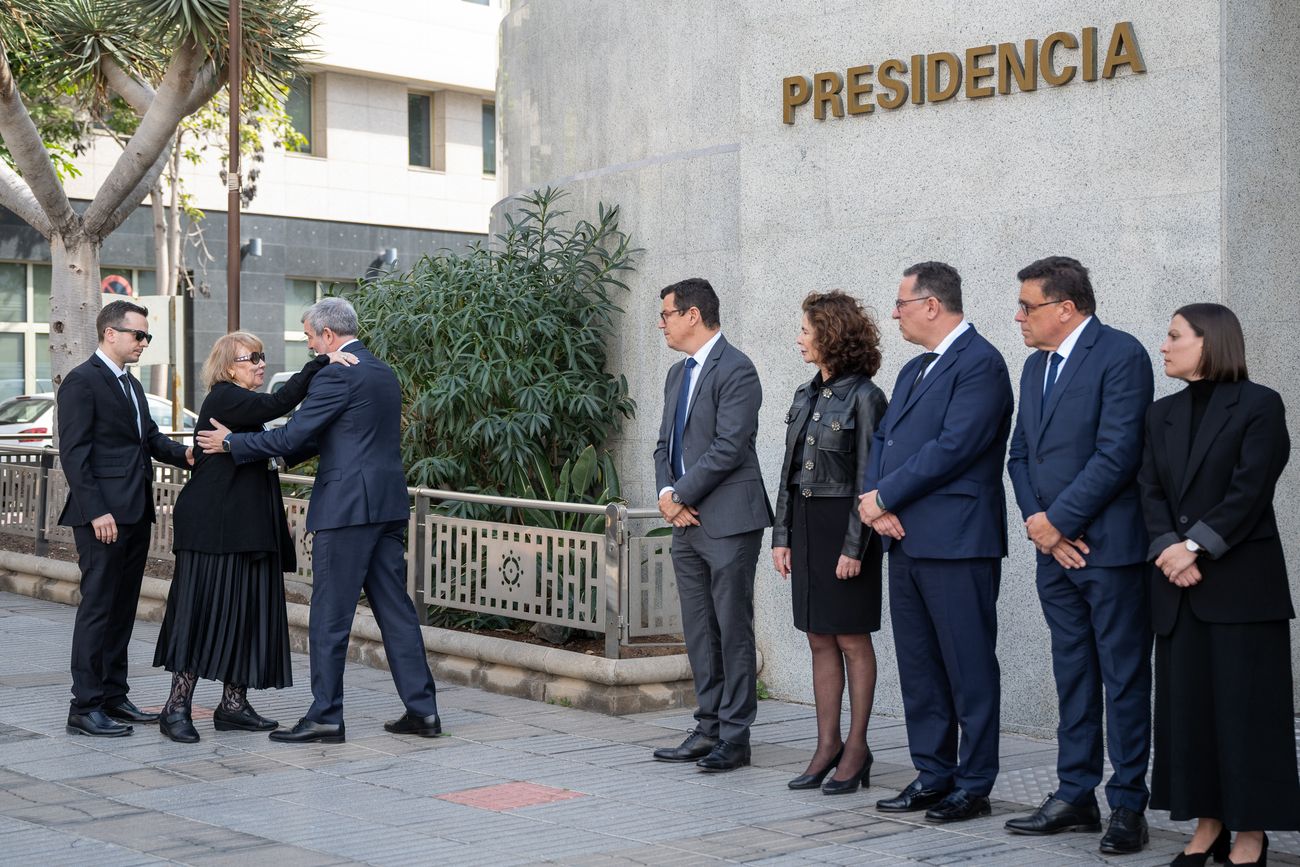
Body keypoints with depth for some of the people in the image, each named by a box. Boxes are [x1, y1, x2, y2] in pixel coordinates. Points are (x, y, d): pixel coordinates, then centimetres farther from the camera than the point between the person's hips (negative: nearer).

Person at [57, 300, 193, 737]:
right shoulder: (82, 381, -9)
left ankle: (114, 697, 20)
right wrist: (95, 511, -20)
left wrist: (184, 453, -2)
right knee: (98, 606, -6)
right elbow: (73, 453, -15)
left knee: (123, 607, 13)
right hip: (104, 515, -9)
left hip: (135, 513, 9)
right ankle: (85, 707, -1)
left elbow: (150, 437, 19)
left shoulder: (130, 384, 19)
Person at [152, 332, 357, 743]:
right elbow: (278, 403, -26)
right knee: (202, 609, -7)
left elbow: (283, 450, 19)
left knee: (247, 612, 8)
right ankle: (176, 706, -1)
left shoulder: (244, 404, 19)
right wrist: (322, 362, -27)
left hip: (247, 528, 10)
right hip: (214, 526, -9)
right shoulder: (223, 398, -11)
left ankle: (233, 705, 13)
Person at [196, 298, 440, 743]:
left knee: (330, 617, -1)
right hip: (388, 506, 9)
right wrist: (288, 447, 26)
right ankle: (421, 708, 12)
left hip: (347, 508, -9)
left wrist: (231, 442, 0)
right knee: (396, 609, 11)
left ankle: (325, 717, 3)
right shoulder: (384, 373, 16)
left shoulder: (337, 375, -12)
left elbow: (291, 436, -13)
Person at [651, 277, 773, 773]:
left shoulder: (735, 370, -11)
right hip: (687, 524, 9)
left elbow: (728, 448, -18)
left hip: (728, 522, -9)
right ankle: (709, 728, 19)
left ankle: (734, 737, 3)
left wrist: (681, 496, -12)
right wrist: (666, 492, 1)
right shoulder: (678, 373, 18)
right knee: (699, 633, 12)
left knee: (733, 630, -2)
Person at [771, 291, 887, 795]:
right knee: (820, 640, 9)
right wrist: (782, 536, 10)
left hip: (844, 525, -7)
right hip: (806, 524, 8)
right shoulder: (806, 395, 12)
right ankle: (828, 745, 15)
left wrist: (854, 546, -17)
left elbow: (869, 479, -14)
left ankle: (856, 748, 7)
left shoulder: (863, 397, -11)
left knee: (852, 640, 0)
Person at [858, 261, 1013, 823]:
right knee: (918, 667, 12)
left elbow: (955, 446, -19)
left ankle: (974, 786, 5)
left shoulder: (979, 363, -10)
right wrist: (874, 499, -3)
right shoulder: (913, 371, 20)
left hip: (957, 542, -9)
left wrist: (885, 496, -13)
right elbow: (883, 439, 17)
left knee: (969, 667, -2)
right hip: (906, 540, 9)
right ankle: (933, 775, 21)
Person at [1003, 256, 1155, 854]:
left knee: (1125, 680, 0)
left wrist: (1057, 520, -14)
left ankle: (1128, 807, 7)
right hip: (1055, 550, 8)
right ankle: (1075, 798, 20)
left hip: (1110, 547, -8)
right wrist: (1035, 522, -2)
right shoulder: (1036, 366, 16)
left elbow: (1117, 454, -19)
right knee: (1073, 677, 13)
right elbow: (1020, 453, 15)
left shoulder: (1121, 355, -11)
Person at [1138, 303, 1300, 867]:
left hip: (1242, 581, -5)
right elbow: (1150, 491, 5)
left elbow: (1249, 491, -12)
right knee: (1187, 705, 6)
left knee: (1245, 706, -2)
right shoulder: (1162, 414, 14)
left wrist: (1196, 546, -18)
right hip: (1177, 584, 6)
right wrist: (1168, 550, -11)